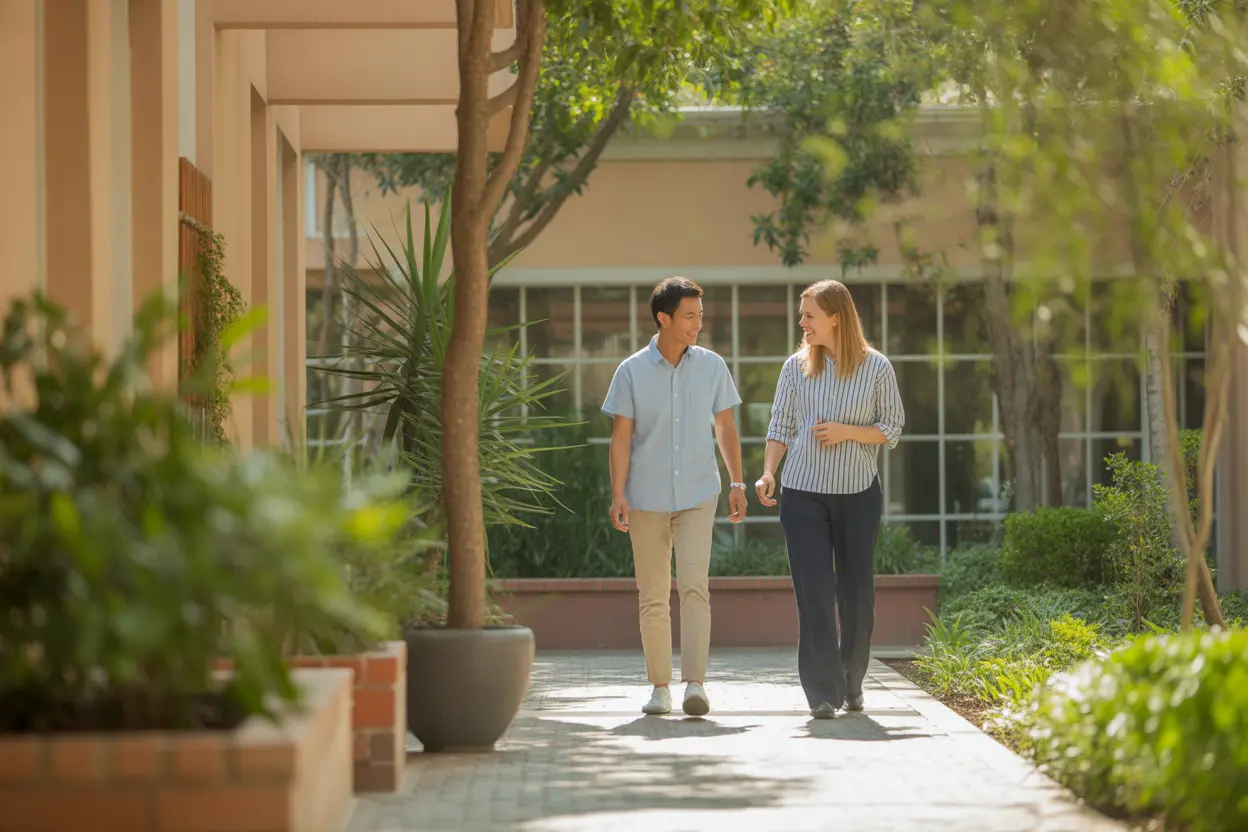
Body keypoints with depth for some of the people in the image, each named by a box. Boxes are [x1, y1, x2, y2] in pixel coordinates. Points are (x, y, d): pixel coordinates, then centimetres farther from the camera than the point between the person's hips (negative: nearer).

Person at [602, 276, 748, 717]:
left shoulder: (712, 366, 2)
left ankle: (695, 683, -18)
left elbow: (726, 427, 10)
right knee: (652, 597, 5)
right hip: (646, 499, 0)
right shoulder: (631, 371, -3)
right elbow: (621, 436, -3)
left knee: (694, 586, -15)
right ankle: (660, 687, 14)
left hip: (697, 496, 0)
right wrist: (618, 495, -9)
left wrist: (737, 483, 6)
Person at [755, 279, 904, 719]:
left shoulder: (876, 367, 0)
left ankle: (852, 684, 24)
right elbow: (780, 426, 6)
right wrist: (768, 472, -9)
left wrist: (846, 432, -14)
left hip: (858, 493, 0)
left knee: (856, 590, 7)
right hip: (803, 492, 0)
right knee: (814, 592, -6)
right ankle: (823, 693, -5)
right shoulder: (797, 366, 5)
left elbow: (892, 429, 2)